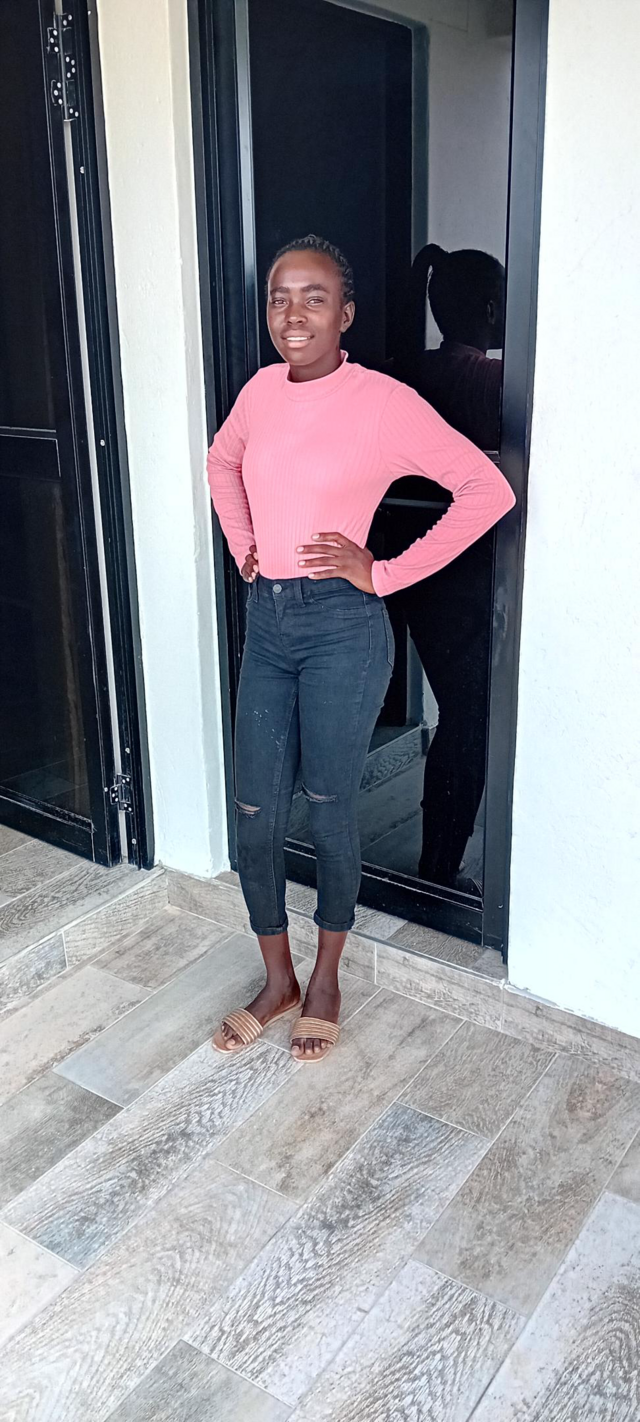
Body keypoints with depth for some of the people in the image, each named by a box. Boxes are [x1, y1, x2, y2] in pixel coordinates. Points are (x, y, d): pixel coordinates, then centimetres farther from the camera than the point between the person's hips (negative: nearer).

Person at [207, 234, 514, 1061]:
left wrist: (386, 573, -13)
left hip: (341, 629, -5)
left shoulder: (383, 402, -11)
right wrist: (242, 545, 13)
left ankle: (326, 981, 31)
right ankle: (277, 980, 30)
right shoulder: (261, 389, 6)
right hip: (265, 622, 6)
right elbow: (222, 460, 27)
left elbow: (489, 490, -12)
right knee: (255, 813, 9)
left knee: (329, 810, 7)